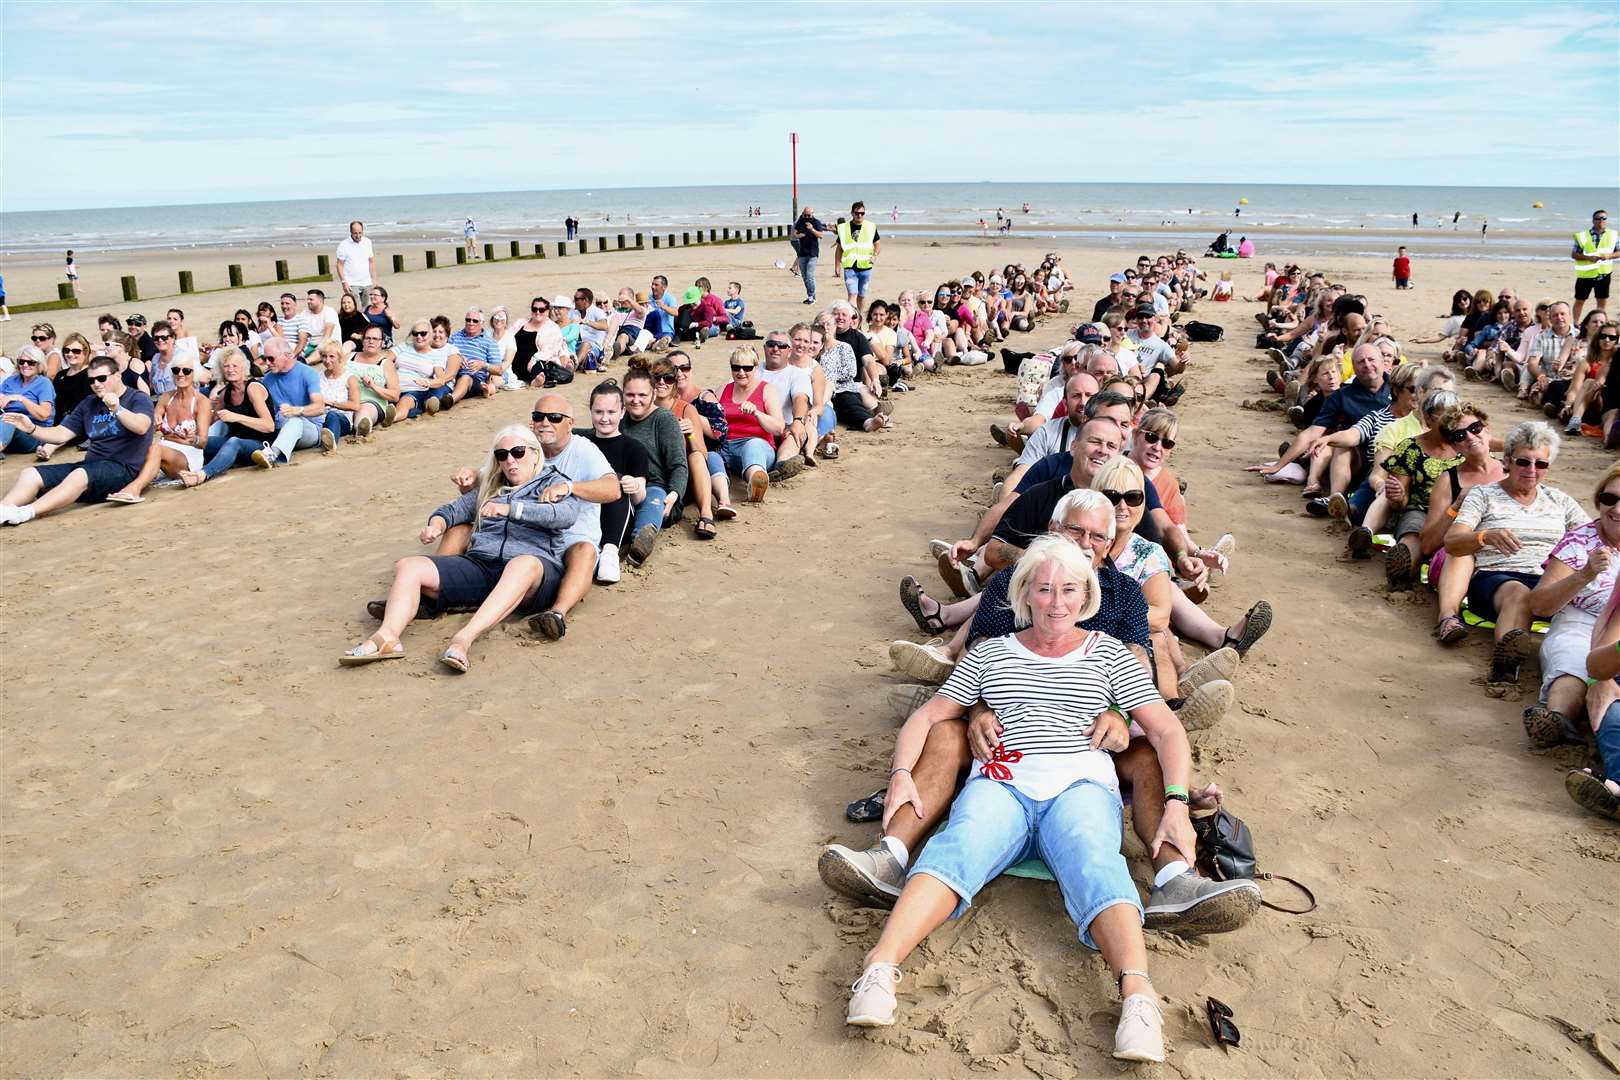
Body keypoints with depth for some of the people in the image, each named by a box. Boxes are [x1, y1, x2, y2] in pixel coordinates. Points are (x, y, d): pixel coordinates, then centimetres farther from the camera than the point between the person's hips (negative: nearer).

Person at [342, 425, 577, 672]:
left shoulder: (556, 484, 13)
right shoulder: (491, 487, 30)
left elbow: (566, 515, -8)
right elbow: (456, 508, 27)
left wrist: (510, 508, -19)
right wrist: (435, 526, 3)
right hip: (479, 565, 5)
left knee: (524, 564, -41)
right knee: (408, 567, -14)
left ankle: (465, 638, -54)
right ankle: (388, 636, -39)